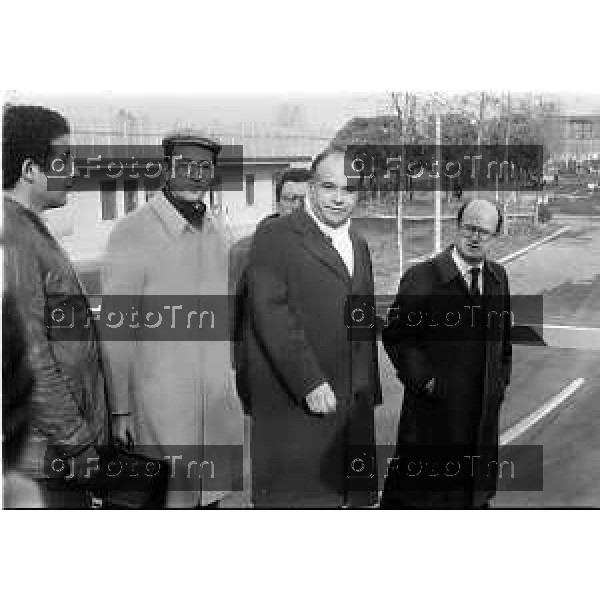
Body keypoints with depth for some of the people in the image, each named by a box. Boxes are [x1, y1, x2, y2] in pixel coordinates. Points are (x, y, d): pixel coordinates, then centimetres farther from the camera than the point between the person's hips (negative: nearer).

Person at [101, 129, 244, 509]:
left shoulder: (217, 230, 7)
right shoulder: (132, 232, -14)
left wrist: (232, 379, 16)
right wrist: (119, 409, -12)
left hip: (219, 396, 6)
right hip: (161, 400, -6)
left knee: (212, 493, 16)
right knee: (168, 497, 4)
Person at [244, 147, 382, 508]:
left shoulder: (359, 247, 18)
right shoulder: (275, 236, -6)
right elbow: (270, 313, -15)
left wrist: (371, 393, 16)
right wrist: (310, 383, -19)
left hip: (354, 407, 7)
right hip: (292, 405, -6)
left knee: (350, 497, 10)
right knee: (294, 497, -1)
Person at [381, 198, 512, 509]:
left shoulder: (498, 276, 7)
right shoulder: (422, 277, -13)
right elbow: (395, 335, -11)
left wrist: (502, 376, 11)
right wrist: (422, 379, -15)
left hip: (483, 410, 6)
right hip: (435, 406, -5)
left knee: (475, 488, 16)